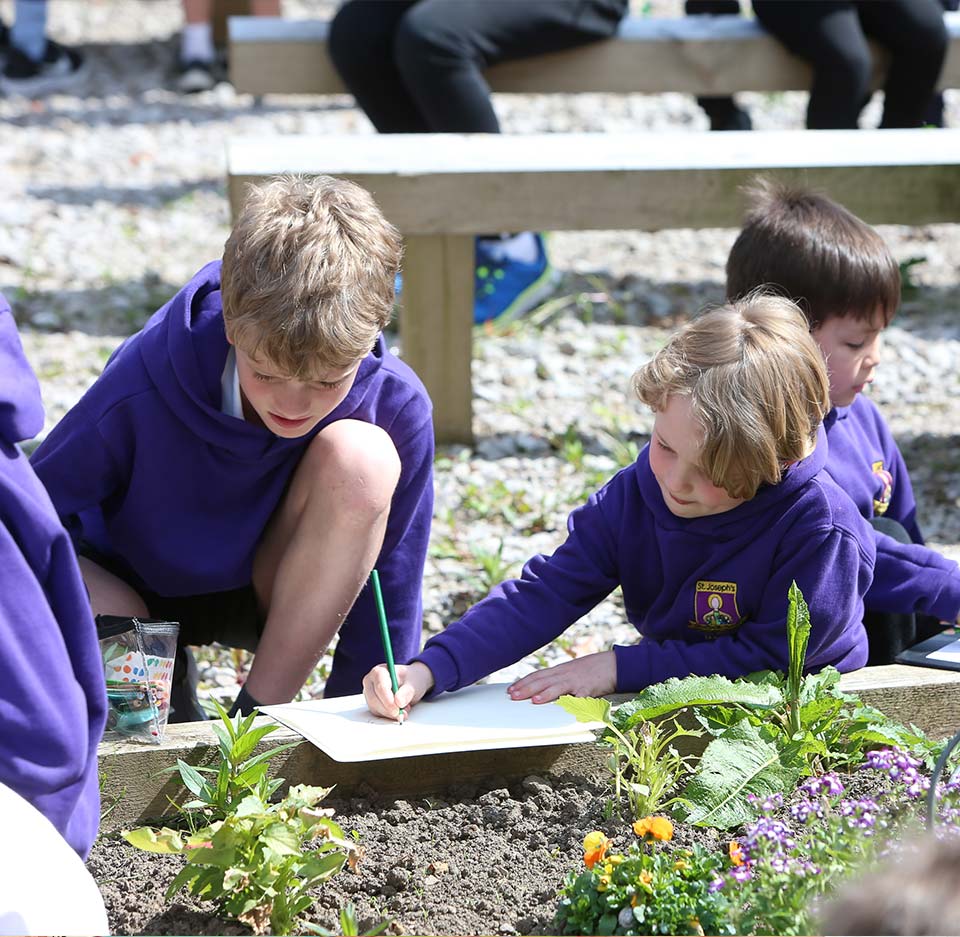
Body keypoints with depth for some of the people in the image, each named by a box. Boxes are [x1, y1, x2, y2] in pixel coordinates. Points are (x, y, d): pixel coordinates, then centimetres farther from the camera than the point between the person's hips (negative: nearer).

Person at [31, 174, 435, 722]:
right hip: (138, 595, -1)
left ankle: (261, 712, -18)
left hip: (287, 595, 1)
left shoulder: (395, 406, -24)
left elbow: (389, 590, -13)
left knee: (361, 456, -30)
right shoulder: (143, 388, -29)